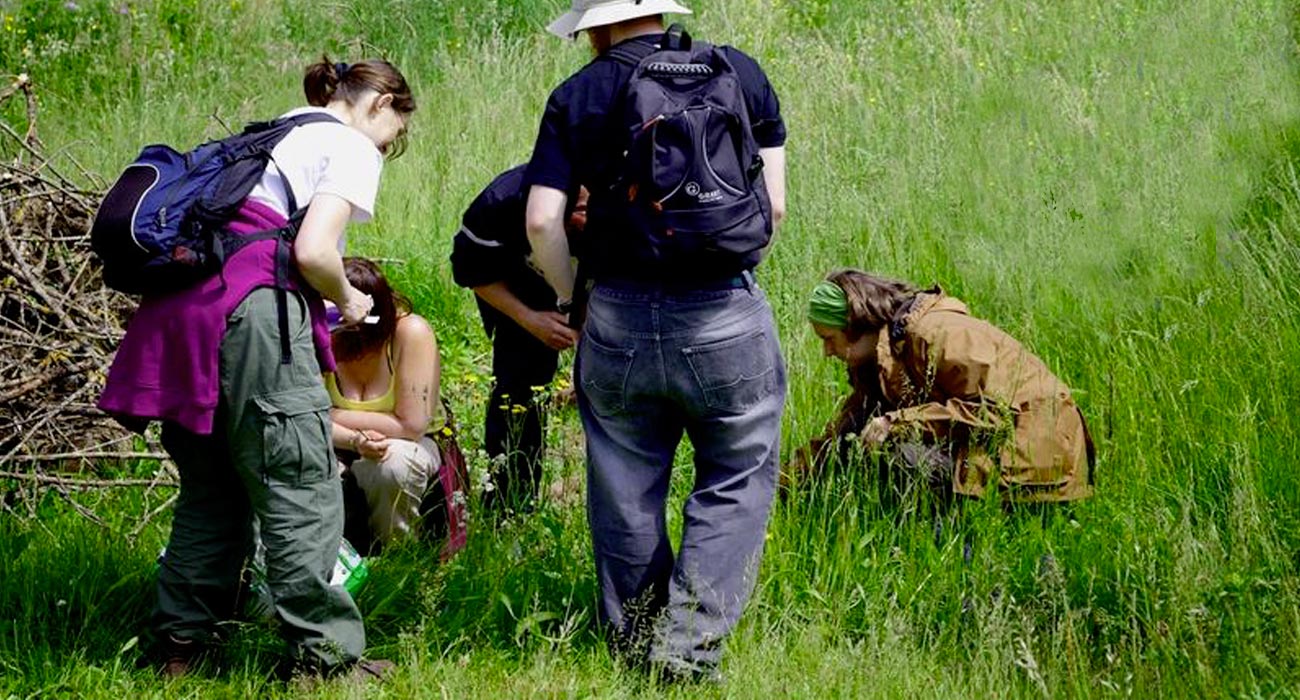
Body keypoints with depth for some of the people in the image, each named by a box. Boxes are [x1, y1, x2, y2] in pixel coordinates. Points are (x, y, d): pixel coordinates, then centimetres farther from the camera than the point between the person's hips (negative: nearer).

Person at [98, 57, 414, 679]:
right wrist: (347, 300, 10)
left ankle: (182, 642, 19)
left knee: (212, 486, 18)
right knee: (300, 485, -4)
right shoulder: (351, 149, 5)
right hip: (252, 310, -8)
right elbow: (313, 251, -10)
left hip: (178, 311, 8)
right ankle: (322, 651, -3)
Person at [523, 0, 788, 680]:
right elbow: (773, 204, 5)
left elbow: (542, 220, -4)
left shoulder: (577, 96, 4)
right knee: (736, 482, 10)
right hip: (727, 316, -1)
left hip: (619, 318, 1)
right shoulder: (740, 73, 6)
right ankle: (690, 644, -1)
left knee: (626, 490, 15)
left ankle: (634, 643, 24)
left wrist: (567, 295, 13)